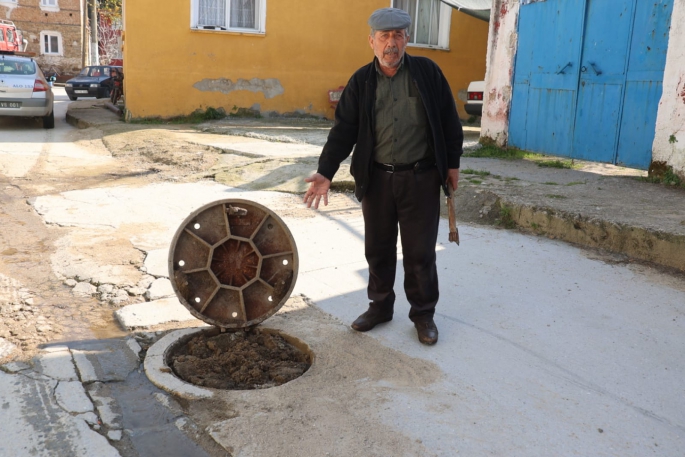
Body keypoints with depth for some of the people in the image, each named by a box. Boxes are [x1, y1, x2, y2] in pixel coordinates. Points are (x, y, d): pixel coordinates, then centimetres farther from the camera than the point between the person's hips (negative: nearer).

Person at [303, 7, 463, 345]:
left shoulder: (428, 72, -1)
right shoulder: (360, 81, 2)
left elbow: (448, 120, 4)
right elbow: (344, 130, -2)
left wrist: (452, 163, 3)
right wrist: (326, 172, -12)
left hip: (421, 178, -2)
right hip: (376, 178, 2)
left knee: (419, 251, 5)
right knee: (378, 249, 11)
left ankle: (423, 314, 22)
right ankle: (380, 306, 30)